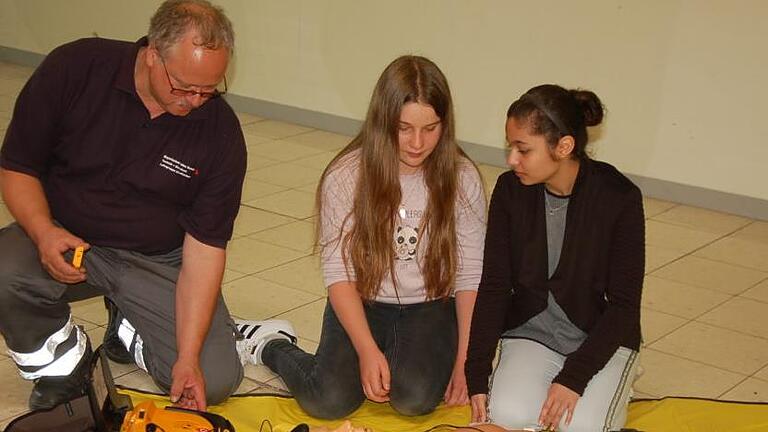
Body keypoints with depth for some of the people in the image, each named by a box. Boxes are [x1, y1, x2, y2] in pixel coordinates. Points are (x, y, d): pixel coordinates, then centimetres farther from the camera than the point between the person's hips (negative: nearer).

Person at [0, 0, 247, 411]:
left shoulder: (221, 133, -15)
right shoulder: (75, 68, -16)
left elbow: (204, 248, -15)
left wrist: (188, 357, -21)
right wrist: (43, 231, -28)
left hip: (157, 261, 1)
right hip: (66, 239, 0)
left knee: (217, 378, -15)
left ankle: (128, 331, 18)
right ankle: (63, 368, 0)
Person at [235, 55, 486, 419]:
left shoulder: (461, 178, -8)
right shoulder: (345, 176, -11)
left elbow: (470, 276, -5)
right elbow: (339, 273, -11)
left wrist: (464, 362, -12)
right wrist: (367, 350, -22)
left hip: (430, 309, 1)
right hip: (360, 305, 0)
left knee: (414, 398, -28)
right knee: (329, 402, -22)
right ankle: (272, 349, 11)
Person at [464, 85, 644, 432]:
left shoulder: (619, 197, -17)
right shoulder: (510, 190, -7)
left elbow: (624, 303, -12)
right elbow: (494, 286, -3)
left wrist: (575, 376, -21)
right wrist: (477, 376, -8)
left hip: (601, 337, -2)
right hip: (530, 331, 2)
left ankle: (607, 389, 7)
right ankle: (533, 383, 8)